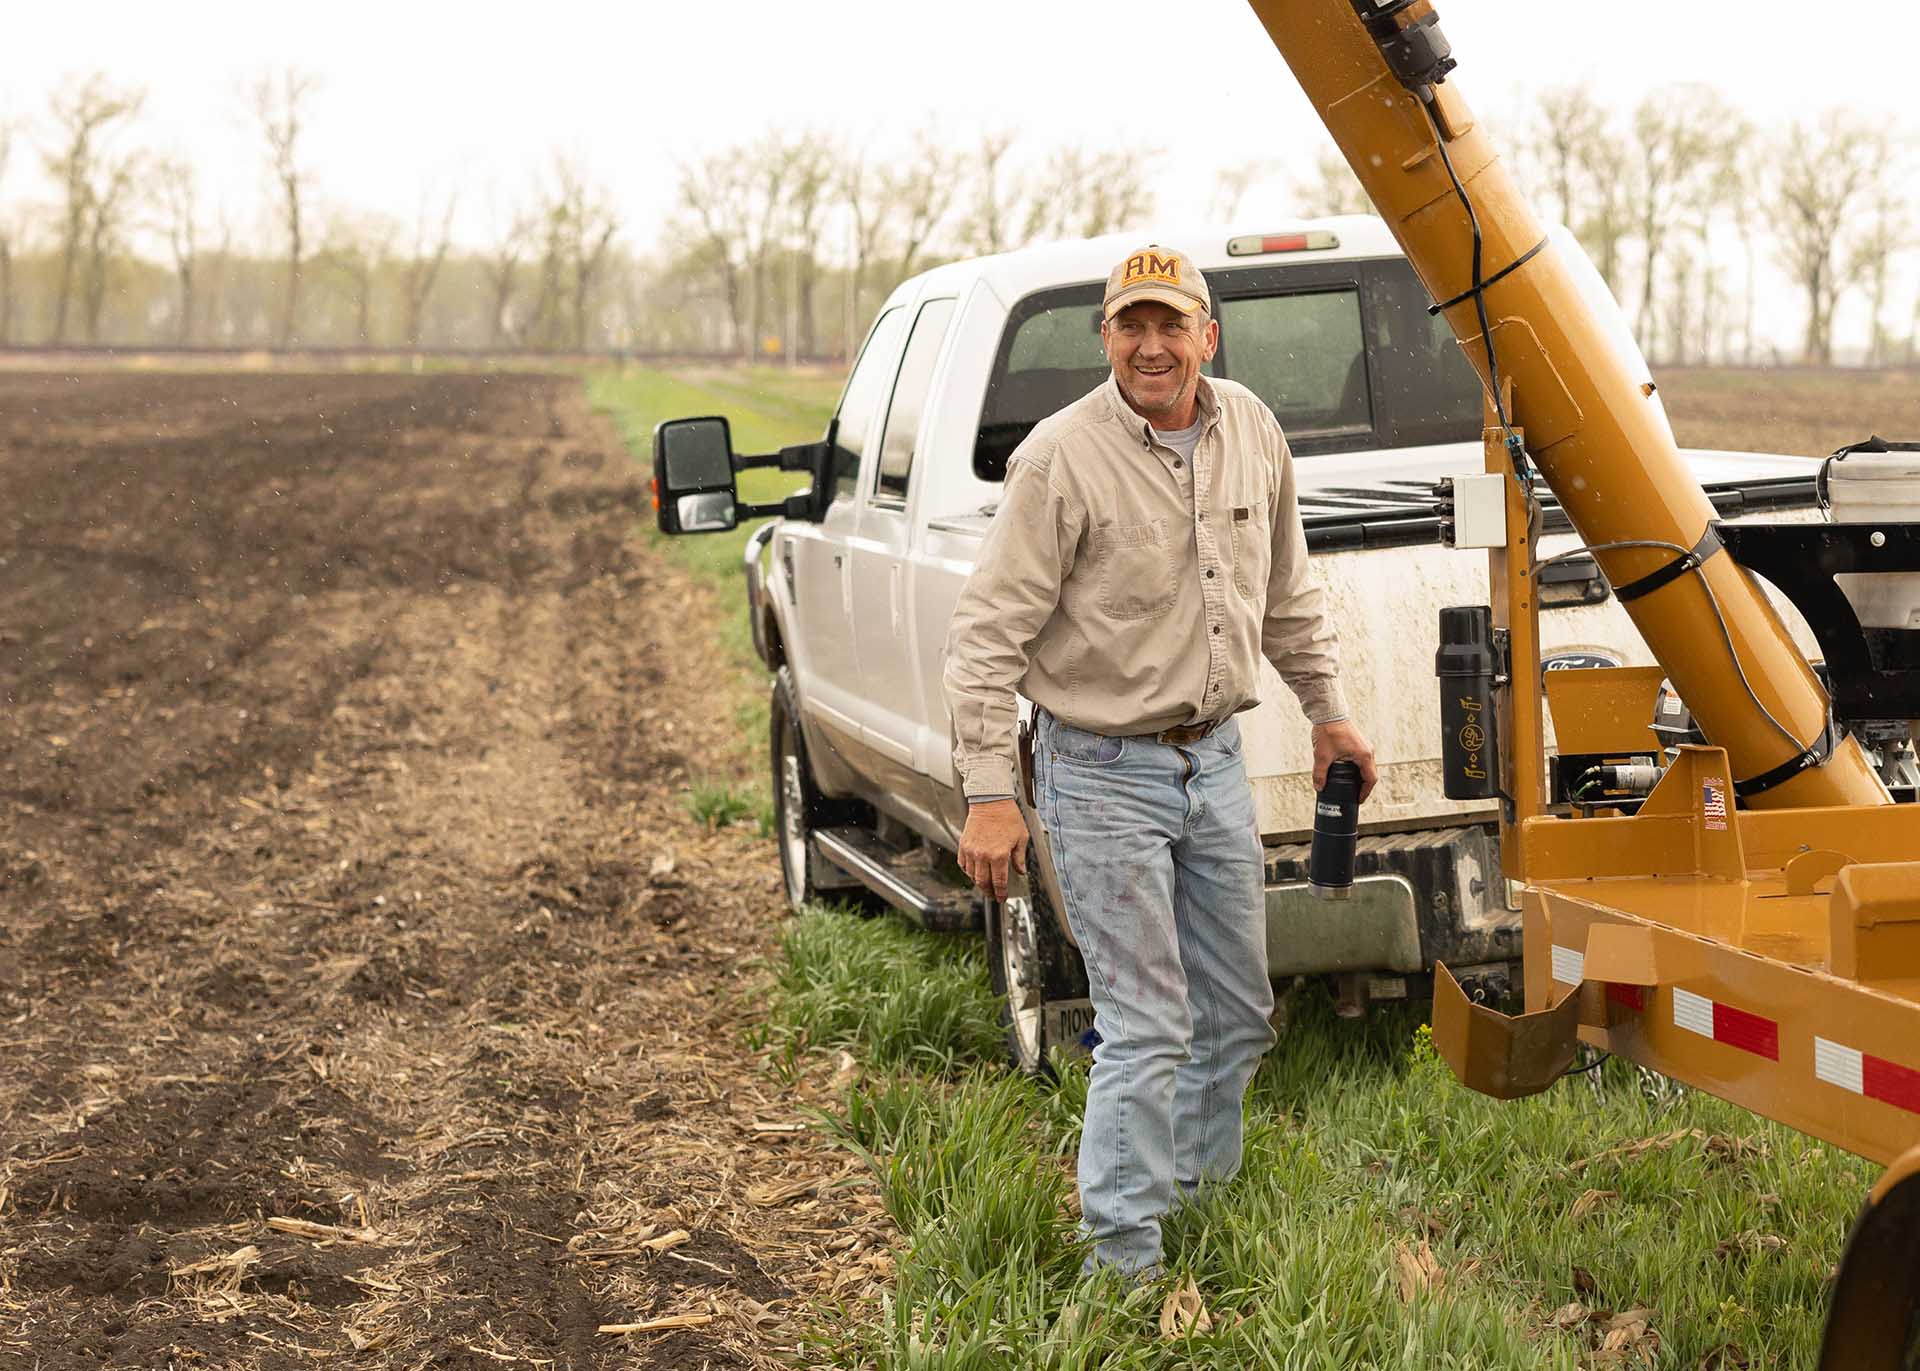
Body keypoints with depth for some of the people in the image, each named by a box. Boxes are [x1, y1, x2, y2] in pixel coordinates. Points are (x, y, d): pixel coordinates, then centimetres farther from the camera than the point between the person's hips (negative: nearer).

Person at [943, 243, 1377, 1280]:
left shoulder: (1251, 432, 4)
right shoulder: (1060, 459, -16)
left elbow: (1288, 594, 19)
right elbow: (987, 635, -16)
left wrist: (1327, 712, 21)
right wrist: (987, 794, -21)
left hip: (1215, 759, 7)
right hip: (1104, 774, -6)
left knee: (1238, 1013, 16)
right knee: (1148, 1029, -6)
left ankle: (1201, 1192, 36)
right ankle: (1123, 1257, 6)